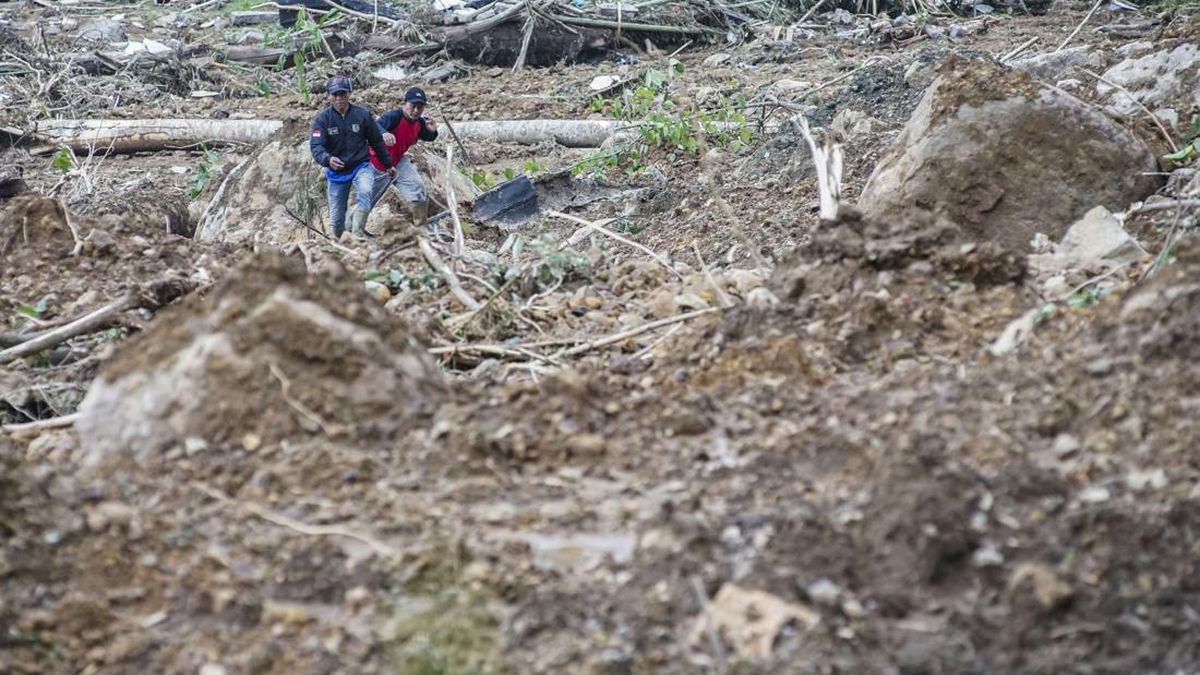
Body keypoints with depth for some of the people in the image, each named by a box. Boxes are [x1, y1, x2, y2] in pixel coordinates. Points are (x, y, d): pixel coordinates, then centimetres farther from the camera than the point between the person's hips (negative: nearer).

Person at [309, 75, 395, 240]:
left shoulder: (363, 115, -7)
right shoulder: (322, 119, -9)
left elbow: (377, 141, 5)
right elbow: (316, 146, -20)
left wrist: (388, 165, 15)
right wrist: (328, 159, -42)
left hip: (361, 166, -1)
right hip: (337, 172, 1)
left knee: (365, 191, -34)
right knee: (336, 218, 5)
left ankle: (357, 232, -29)